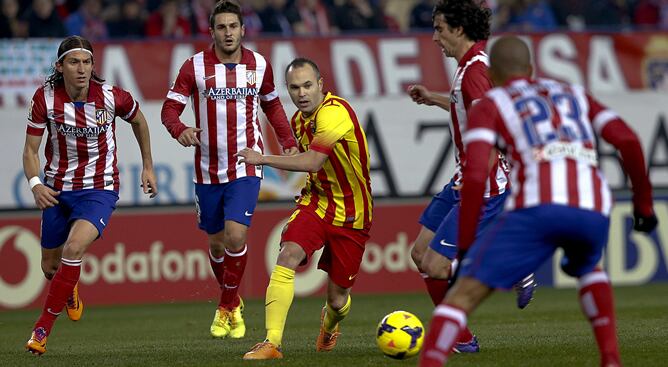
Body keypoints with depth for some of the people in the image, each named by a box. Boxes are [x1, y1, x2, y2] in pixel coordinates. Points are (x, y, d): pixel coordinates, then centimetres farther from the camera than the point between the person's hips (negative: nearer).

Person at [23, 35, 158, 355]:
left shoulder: (111, 96, -15)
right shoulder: (45, 98, -13)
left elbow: (138, 120, 8)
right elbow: (30, 150, -6)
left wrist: (148, 167, 13)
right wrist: (35, 184, -25)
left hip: (100, 188, -3)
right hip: (57, 189, 3)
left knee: (73, 248, -27)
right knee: (50, 266, 13)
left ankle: (42, 329, -17)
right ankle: (71, 293, 52)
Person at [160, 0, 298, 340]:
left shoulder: (259, 65, 2)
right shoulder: (195, 66, -5)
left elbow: (272, 105, 17)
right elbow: (170, 108, -6)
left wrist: (288, 142, 5)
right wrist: (180, 130, -28)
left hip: (246, 168, -1)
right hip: (208, 170, 1)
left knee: (235, 236, -16)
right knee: (216, 242, 11)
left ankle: (227, 306, 3)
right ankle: (230, 302, 36)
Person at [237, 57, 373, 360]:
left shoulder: (335, 112, -23)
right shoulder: (298, 119, 5)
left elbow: (312, 162, -32)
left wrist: (262, 159, -25)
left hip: (350, 214, -5)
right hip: (316, 201, 5)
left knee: (338, 299, 4)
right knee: (287, 257, -25)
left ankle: (329, 323, 44)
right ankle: (272, 343, -27)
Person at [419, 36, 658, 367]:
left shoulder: (488, 106, 18)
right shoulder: (574, 94, 31)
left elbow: (475, 175, 2)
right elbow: (628, 141, 17)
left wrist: (464, 247, 5)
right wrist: (643, 201, 27)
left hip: (539, 207, -4)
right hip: (594, 211, 4)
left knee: (463, 294, -2)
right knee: (587, 268, 38)